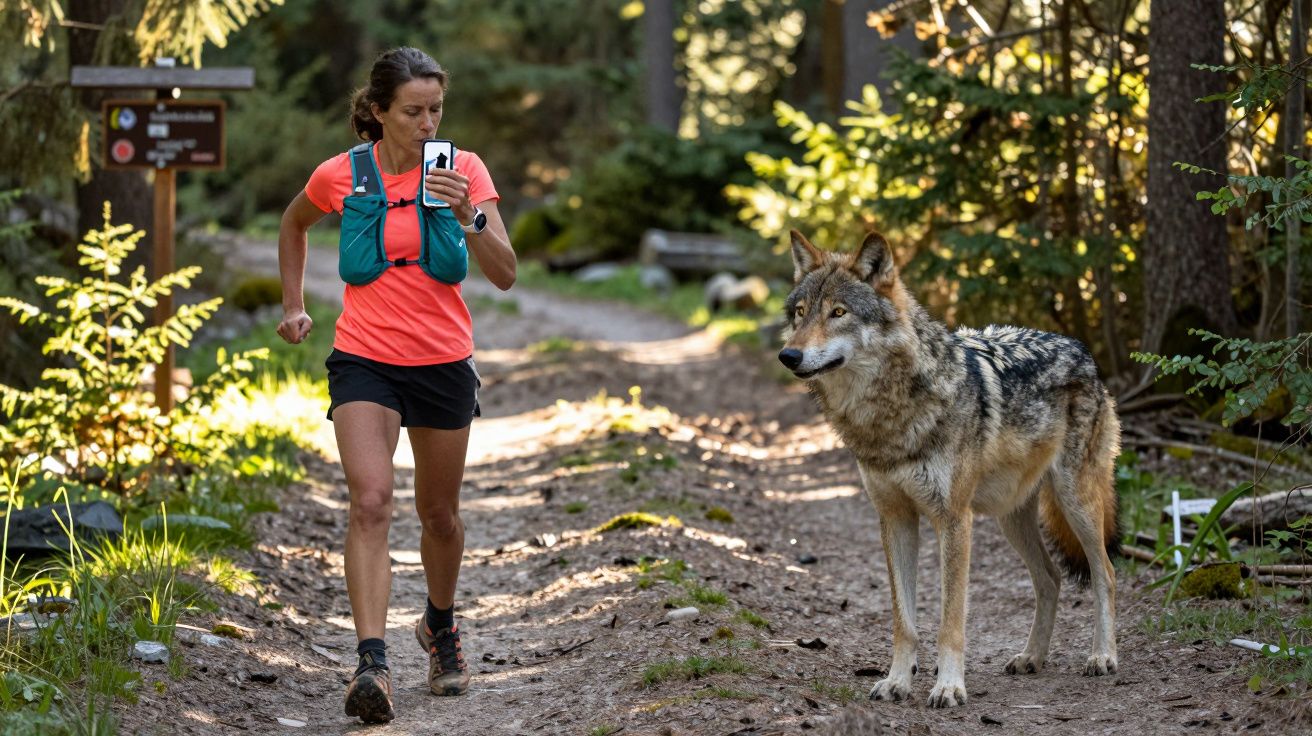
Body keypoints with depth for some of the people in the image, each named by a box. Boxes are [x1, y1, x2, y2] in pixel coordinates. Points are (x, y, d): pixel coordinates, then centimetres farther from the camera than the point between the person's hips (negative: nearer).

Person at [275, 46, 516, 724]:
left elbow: (505, 275, -13)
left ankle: (440, 625, 43)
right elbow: (294, 224, 19)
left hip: (443, 362, 1)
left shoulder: (464, 169, -6)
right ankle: (372, 662, -27)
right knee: (370, 501, -20)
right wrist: (293, 304, 16)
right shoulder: (339, 176, -5)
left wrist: (466, 218, -28)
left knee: (439, 514, 14)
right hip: (364, 360, -1)